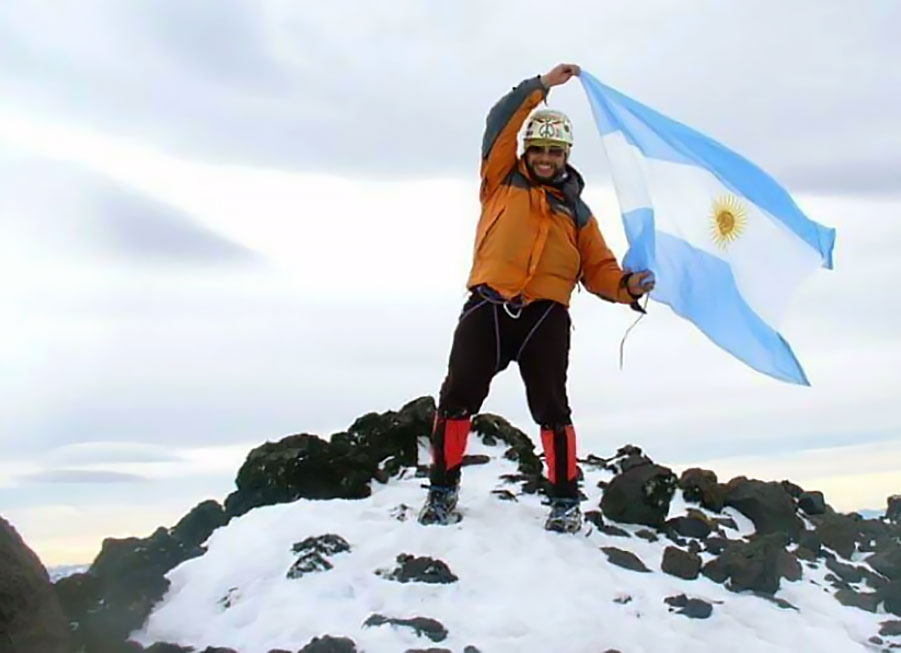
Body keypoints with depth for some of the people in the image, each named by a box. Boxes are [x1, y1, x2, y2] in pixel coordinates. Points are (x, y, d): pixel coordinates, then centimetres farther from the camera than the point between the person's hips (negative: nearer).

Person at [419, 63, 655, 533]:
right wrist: (542, 85, 3)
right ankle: (443, 490, 9)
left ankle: (566, 501, 9)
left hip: (546, 314, 1)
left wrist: (627, 285, -6)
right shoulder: (502, 179, 18)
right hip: (489, 305, 0)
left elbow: (598, 270, 14)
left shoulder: (576, 209, 21)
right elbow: (500, 123, 5)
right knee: (458, 396, -4)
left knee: (551, 407, -3)